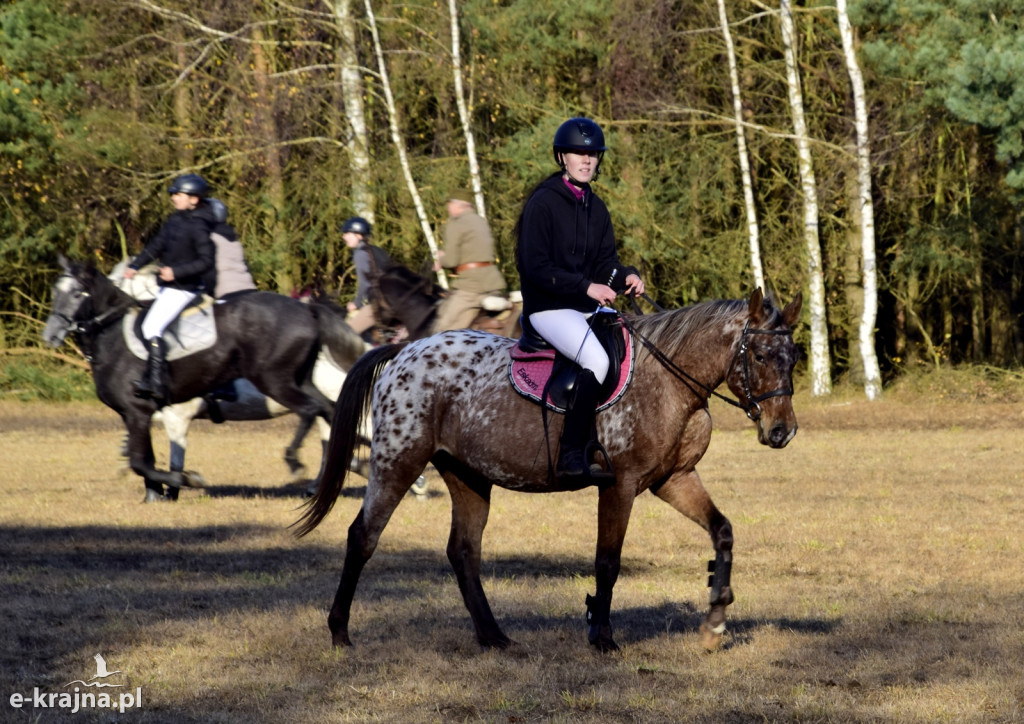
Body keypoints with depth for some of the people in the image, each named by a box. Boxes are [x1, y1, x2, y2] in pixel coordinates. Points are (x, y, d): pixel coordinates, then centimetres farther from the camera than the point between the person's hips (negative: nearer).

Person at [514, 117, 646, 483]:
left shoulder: (595, 207, 13)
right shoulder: (543, 203, -10)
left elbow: (605, 261, 13)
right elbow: (536, 267, -16)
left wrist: (626, 276, -10)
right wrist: (586, 287, -23)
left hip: (589, 306, 8)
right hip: (548, 307, -8)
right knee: (597, 360, -31)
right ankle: (572, 458, -28)